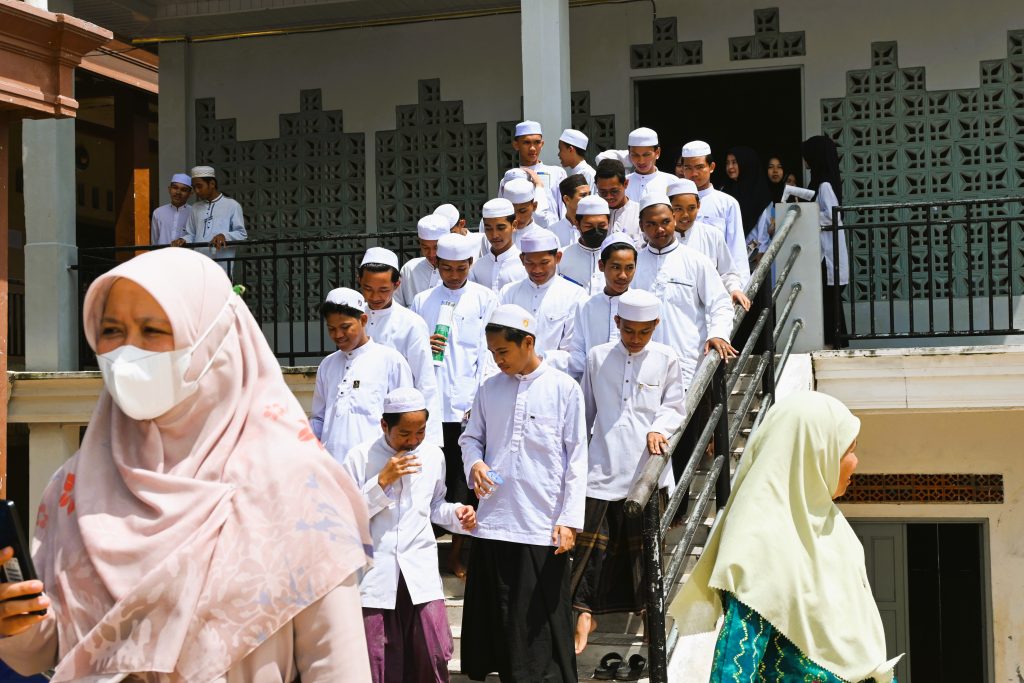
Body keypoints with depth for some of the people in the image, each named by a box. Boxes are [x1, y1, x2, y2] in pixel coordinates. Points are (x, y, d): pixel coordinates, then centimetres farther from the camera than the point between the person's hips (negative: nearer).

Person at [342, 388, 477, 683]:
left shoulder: (433, 456, 5)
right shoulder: (360, 457, -5)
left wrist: (456, 514, -3)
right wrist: (382, 481, -16)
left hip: (420, 570, 2)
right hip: (376, 573, -2)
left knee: (434, 654, -4)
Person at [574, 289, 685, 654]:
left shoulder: (666, 359, 2)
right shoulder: (597, 357, 6)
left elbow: (675, 406, 4)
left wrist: (659, 429, -16)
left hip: (647, 464, -1)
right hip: (603, 463, 1)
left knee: (645, 540, 6)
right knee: (591, 537, -2)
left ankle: (648, 607, 23)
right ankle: (586, 611, 7)